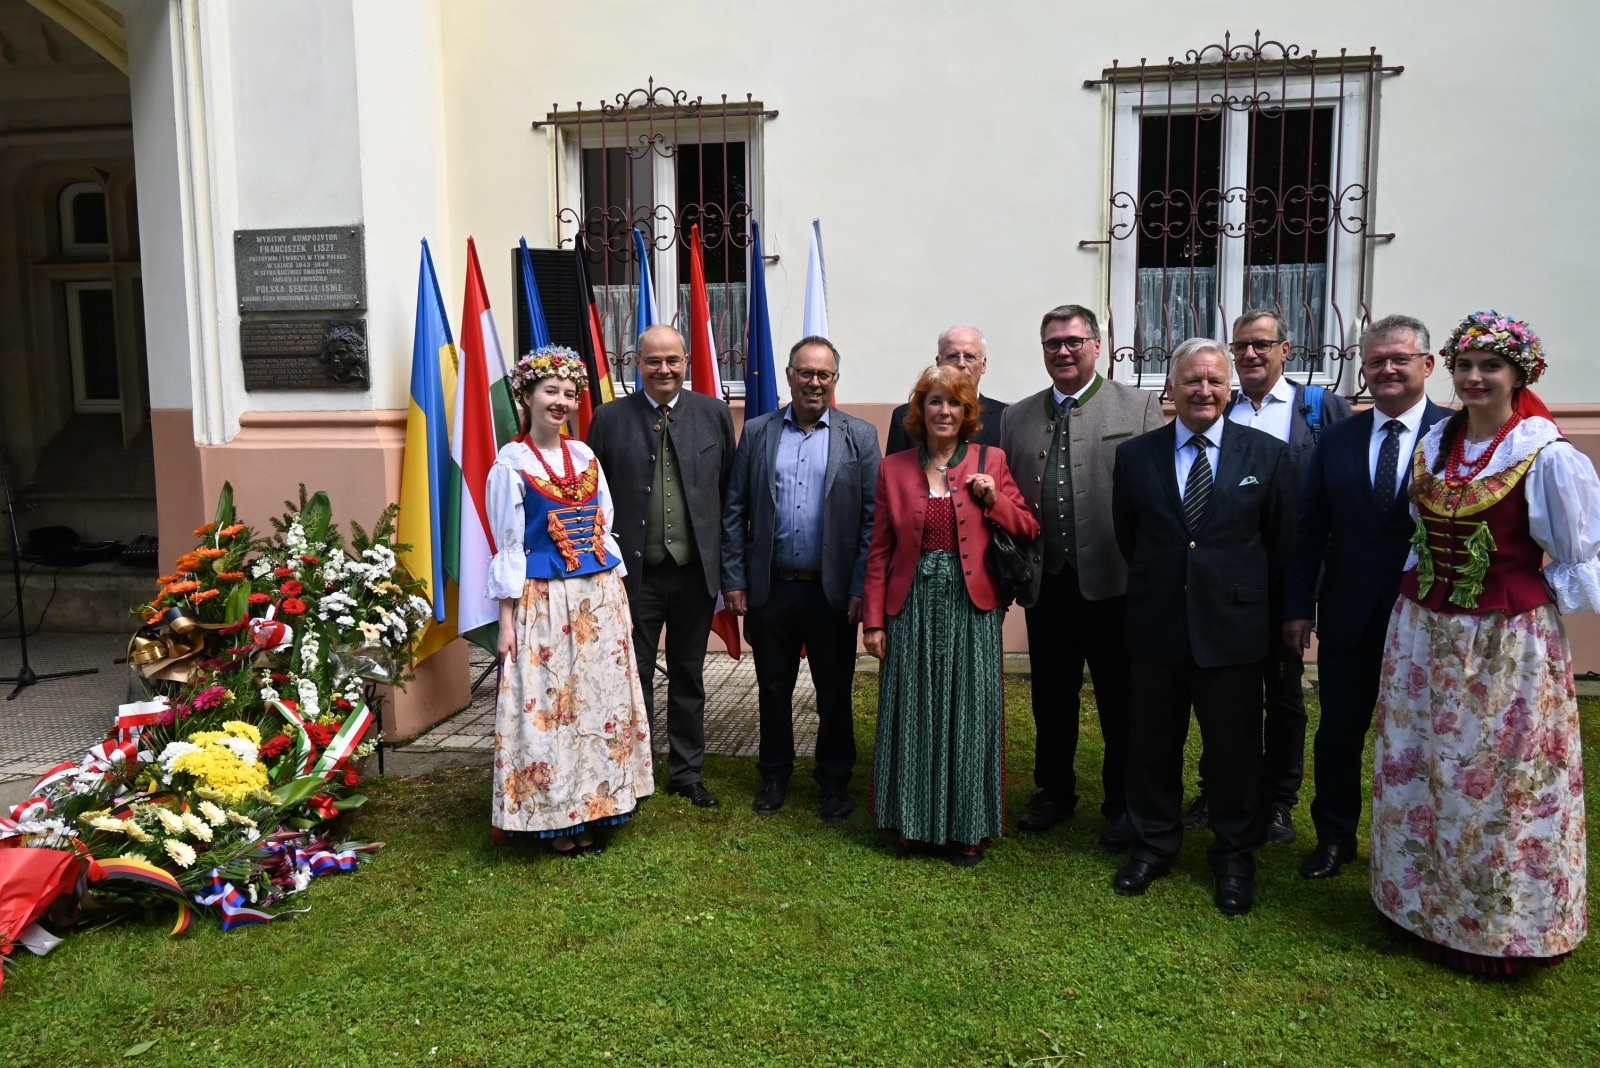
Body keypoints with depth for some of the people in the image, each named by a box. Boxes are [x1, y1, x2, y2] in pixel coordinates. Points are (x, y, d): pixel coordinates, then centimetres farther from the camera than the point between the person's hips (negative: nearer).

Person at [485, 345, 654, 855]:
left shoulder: (585, 456, 9)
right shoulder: (511, 463, -4)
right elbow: (508, 548, -5)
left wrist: (621, 600, 10)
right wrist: (506, 620, -8)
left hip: (600, 599, 5)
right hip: (544, 602, -5)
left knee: (600, 702, 8)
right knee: (547, 705, 0)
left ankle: (591, 810, 20)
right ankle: (555, 819, 14)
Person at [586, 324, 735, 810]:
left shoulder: (714, 413, 1)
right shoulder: (610, 418, -2)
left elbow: (730, 491, 3)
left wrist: (729, 563, 0)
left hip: (696, 571, 2)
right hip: (636, 573, -1)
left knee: (688, 677, 15)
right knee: (634, 678, 11)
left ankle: (687, 770, 30)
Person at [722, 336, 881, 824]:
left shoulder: (859, 436, 0)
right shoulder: (758, 432, 5)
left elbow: (872, 517, -3)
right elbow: (734, 510, 4)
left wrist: (861, 587, -9)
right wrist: (733, 579, -1)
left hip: (832, 590, -1)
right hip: (769, 587, 2)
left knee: (835, 691, 9)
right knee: (773, 687, 13)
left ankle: (835, 780, 27)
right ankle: (775, 774, 31)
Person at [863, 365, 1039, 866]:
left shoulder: (991, 461, 4)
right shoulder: (894, 468, 5)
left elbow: (1028, 531, 6)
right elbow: (879, 550, 4)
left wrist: (994, 500, -12)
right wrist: (873, 618, 0)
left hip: (971, 606, 0)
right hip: (912, 605, 1)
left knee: (969, 713, 4)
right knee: (911, 712, 7)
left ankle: (967, 827, 18)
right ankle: (911, 820, 22)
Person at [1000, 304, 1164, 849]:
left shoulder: (1140, 407, 1)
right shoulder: (1016, 418, 11)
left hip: (1113, 580, -3)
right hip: (1046, 582, 3)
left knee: (1120, 699, 8)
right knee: (1051, 696, 15)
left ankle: (1122, 803, 25)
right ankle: (1054, 791, 34)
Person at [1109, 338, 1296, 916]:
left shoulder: (1268, 455, -2)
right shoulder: (1134, 456, 1)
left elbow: (1282, 544, 4)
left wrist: (1258, 606, 7)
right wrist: (1156, 587, 11)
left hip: (1232, 628, -1)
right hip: (1156, 628, 1)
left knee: (1235, 748, 10)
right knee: (1154, 744, 13)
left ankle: (1234, 857, 29)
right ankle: (1153, 844, 32)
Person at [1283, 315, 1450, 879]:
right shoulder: (1336, 439, 4)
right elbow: (1309, 530, 5)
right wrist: (1298, 607, 2)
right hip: (1348, 616, 3)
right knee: (1338, 734, 12)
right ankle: (1335, 837, 31)